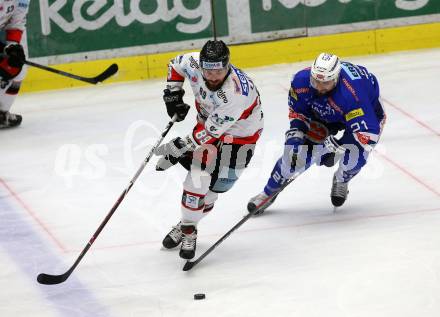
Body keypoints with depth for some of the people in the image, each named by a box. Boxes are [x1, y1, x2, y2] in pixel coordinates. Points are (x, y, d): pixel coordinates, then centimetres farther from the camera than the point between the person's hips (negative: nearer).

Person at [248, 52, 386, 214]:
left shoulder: (352, 94, -46)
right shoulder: (302, 80, -29)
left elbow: (369, 132, -45)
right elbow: (296, 109, -6)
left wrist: (339, 145, -50)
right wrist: (296, 130, -17)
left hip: (368, 113, -4)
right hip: (324, 113, 4)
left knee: (355, 154, -27)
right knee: (296, 151, -8)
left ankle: (341, 181, 10)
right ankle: (269, 192, 14)